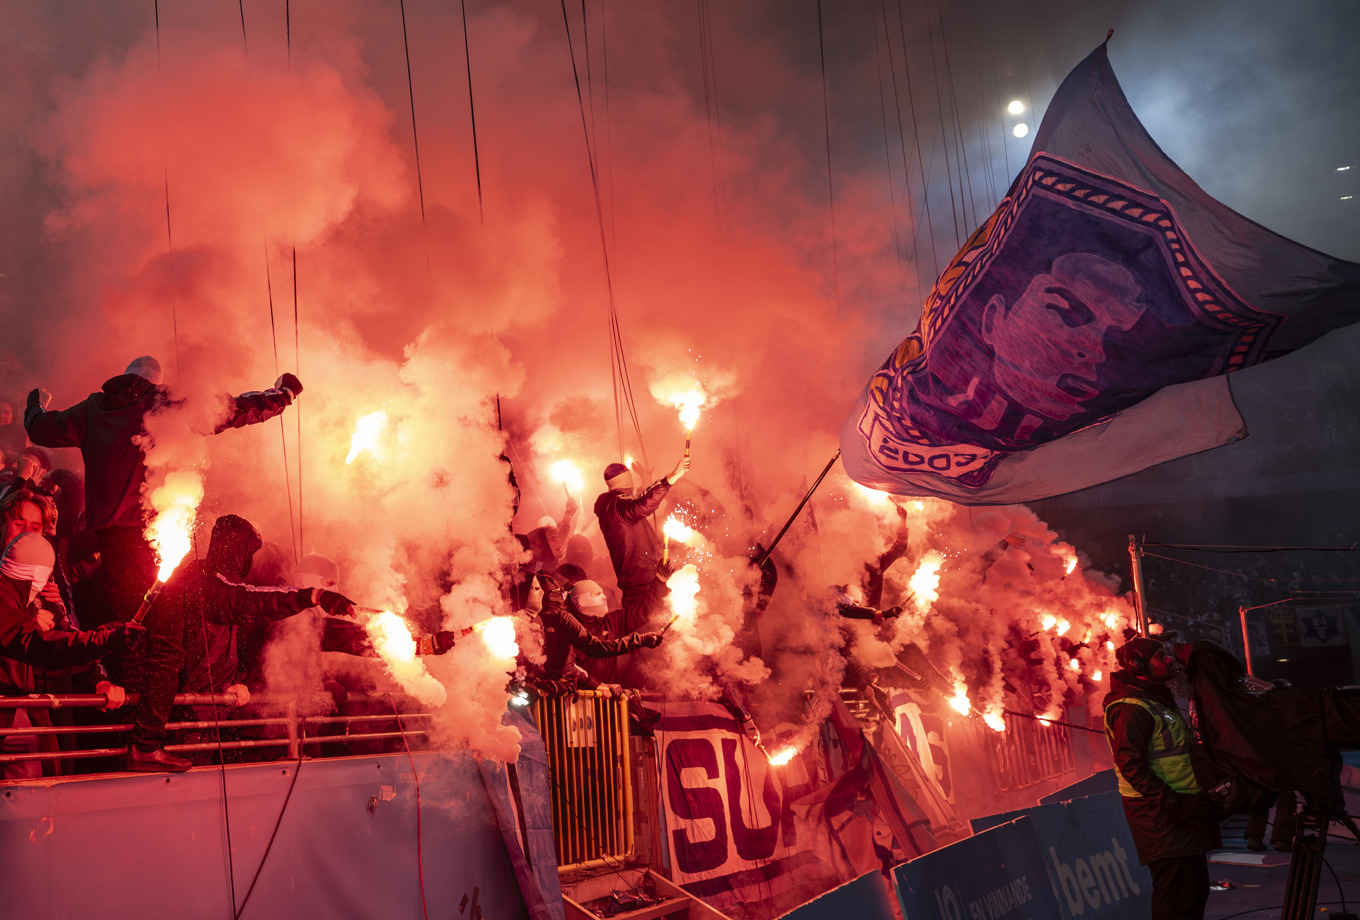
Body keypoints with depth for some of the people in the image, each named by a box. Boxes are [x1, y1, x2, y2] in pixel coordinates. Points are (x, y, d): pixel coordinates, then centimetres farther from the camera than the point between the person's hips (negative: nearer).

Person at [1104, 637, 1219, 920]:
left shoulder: (1158, 701, 18)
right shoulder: (1131, 708, -17)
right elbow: (1131, 766, -24)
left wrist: (1197, 797, 22)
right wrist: (1173, 802, -26)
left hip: (1183, 811, 10)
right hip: (1161, 817, -10)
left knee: (1195, 890, 16)